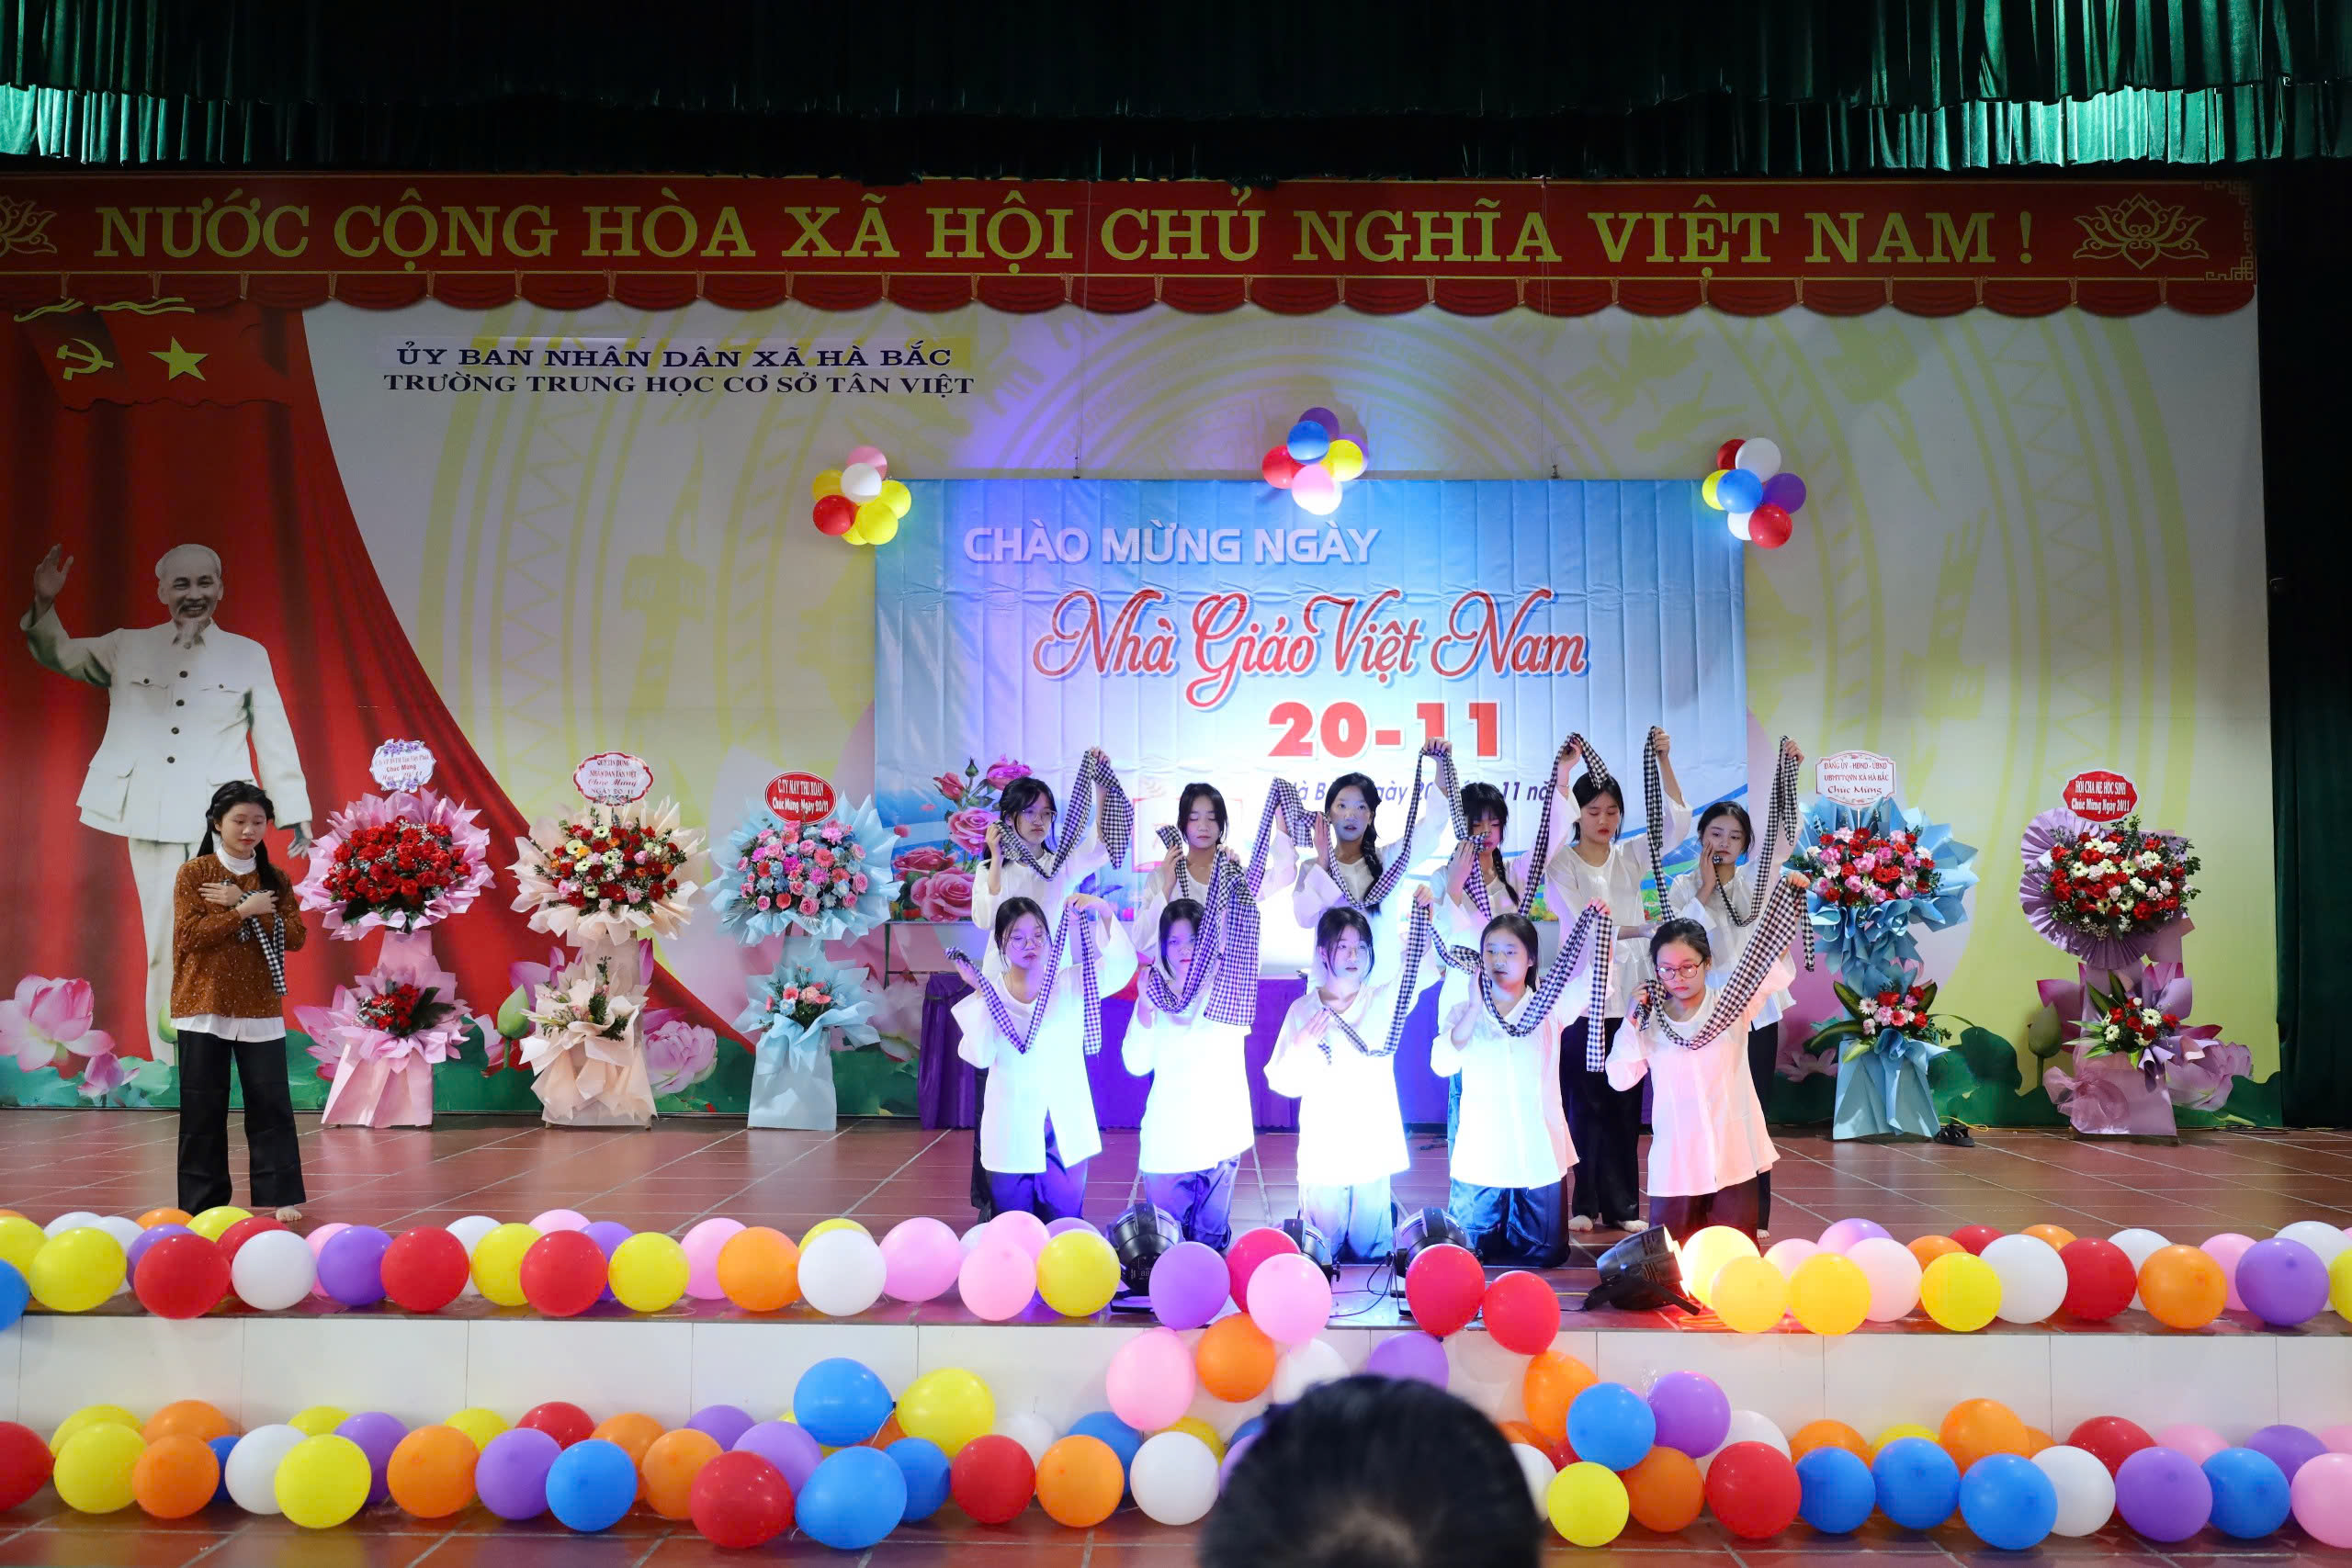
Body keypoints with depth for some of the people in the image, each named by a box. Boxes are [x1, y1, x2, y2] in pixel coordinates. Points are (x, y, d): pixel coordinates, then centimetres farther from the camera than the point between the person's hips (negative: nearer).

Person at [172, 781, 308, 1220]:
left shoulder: (275, 879, 8)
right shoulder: (193, 874, 0)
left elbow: (295, 937, -3)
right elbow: (189, 937, -11)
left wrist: (241, 903, -11)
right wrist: (246, 910, -16)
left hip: (261, 1008, 2)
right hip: (205, 1007, -2)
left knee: (271, 1103, -1)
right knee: (203, 1107, 3)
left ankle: (279, 1195, 4)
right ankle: (203, 1202, 12)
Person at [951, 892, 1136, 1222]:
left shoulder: (1071, 984, 1)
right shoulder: (990, 993, 2)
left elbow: (1122, 967, -16)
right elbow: (980, 1056, -10)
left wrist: (1104, 914, -29)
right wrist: (978, 994, -13)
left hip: (1065, 1129, 0)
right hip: (1012, 1133, 1)